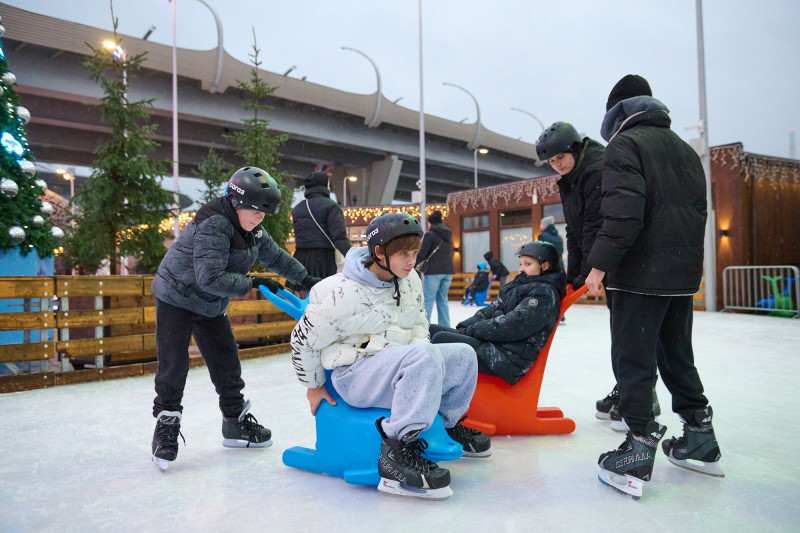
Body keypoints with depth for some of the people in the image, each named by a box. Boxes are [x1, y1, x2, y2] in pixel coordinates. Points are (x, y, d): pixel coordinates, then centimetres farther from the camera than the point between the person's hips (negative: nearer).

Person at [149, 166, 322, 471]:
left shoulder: (252, 230, -1)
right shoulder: (213, 226, -29)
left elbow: (275, 255, 13)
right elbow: (210, 278, -34)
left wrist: (305, 278, 10)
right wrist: (253, 283, -29)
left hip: (212, 306, 8)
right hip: (176, 299, -8)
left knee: (226, 362, 8)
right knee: (174, 365, -7)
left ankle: (235, 422, 21)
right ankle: (166, 425, 11)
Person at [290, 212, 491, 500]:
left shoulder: (410, 280, 3)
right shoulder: (345, 293, -20)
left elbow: (419, 322, 19)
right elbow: (303, 338, -10)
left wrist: (419, 359, 2)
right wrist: (314, 387, 3)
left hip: (398, 365, 8)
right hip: (354, 374, -8)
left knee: (463, 355, 1)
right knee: (426, 355, -33)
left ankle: (450, 427, 26)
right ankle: (396, 452, -30)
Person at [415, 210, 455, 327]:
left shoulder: (429, 234, -7)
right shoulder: (448, 235, 15)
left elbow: (422, 254, -10)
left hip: (433, 271, -6)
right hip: (448, 270, 7)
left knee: (428, 300, -3)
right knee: (443, 299, 12)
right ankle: (445, 327, 12)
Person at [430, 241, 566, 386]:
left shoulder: (545, 293, -7)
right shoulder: (518, 285, 20)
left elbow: (512, 325, -18)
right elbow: (492, 309, 16)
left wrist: (471, 330, -12)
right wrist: (465, 327, -1)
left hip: (510, 358, -9)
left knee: (442, 338, -25)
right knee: (430, 330, 4)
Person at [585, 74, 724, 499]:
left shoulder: (624, 144, -5)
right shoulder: (685, 149, 20)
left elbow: (624, 211, -19)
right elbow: (698, 210, 18)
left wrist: (601, 263, -16)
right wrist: (684, 259, 21)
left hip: (641, 273, -8)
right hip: (683, 274, 8)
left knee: (633, 359, -2)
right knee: (677, 356, 18)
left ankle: (639, 450, 0)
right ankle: (700, 439, 28)